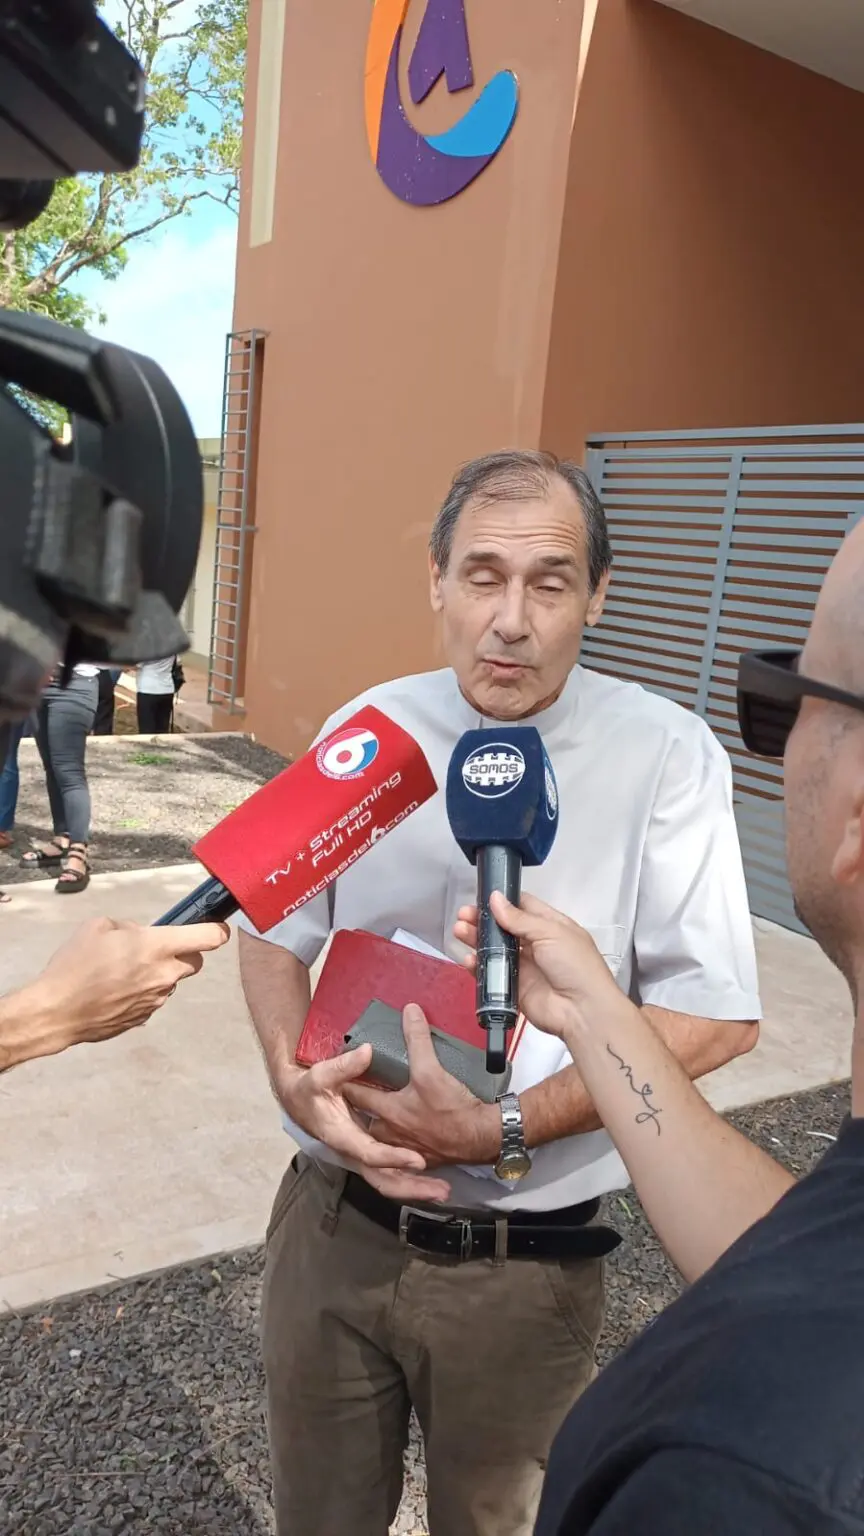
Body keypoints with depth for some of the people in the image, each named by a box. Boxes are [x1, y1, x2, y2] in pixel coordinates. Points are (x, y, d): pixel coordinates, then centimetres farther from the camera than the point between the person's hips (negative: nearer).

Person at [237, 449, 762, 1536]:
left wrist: (507, 1131, -22)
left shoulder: (665, 755, -14)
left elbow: (715, 1015, -14)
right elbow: (274, 929, 4)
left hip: (523, 1262, -2)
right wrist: (295, 1077, -14)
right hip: (331, 1221, 3)